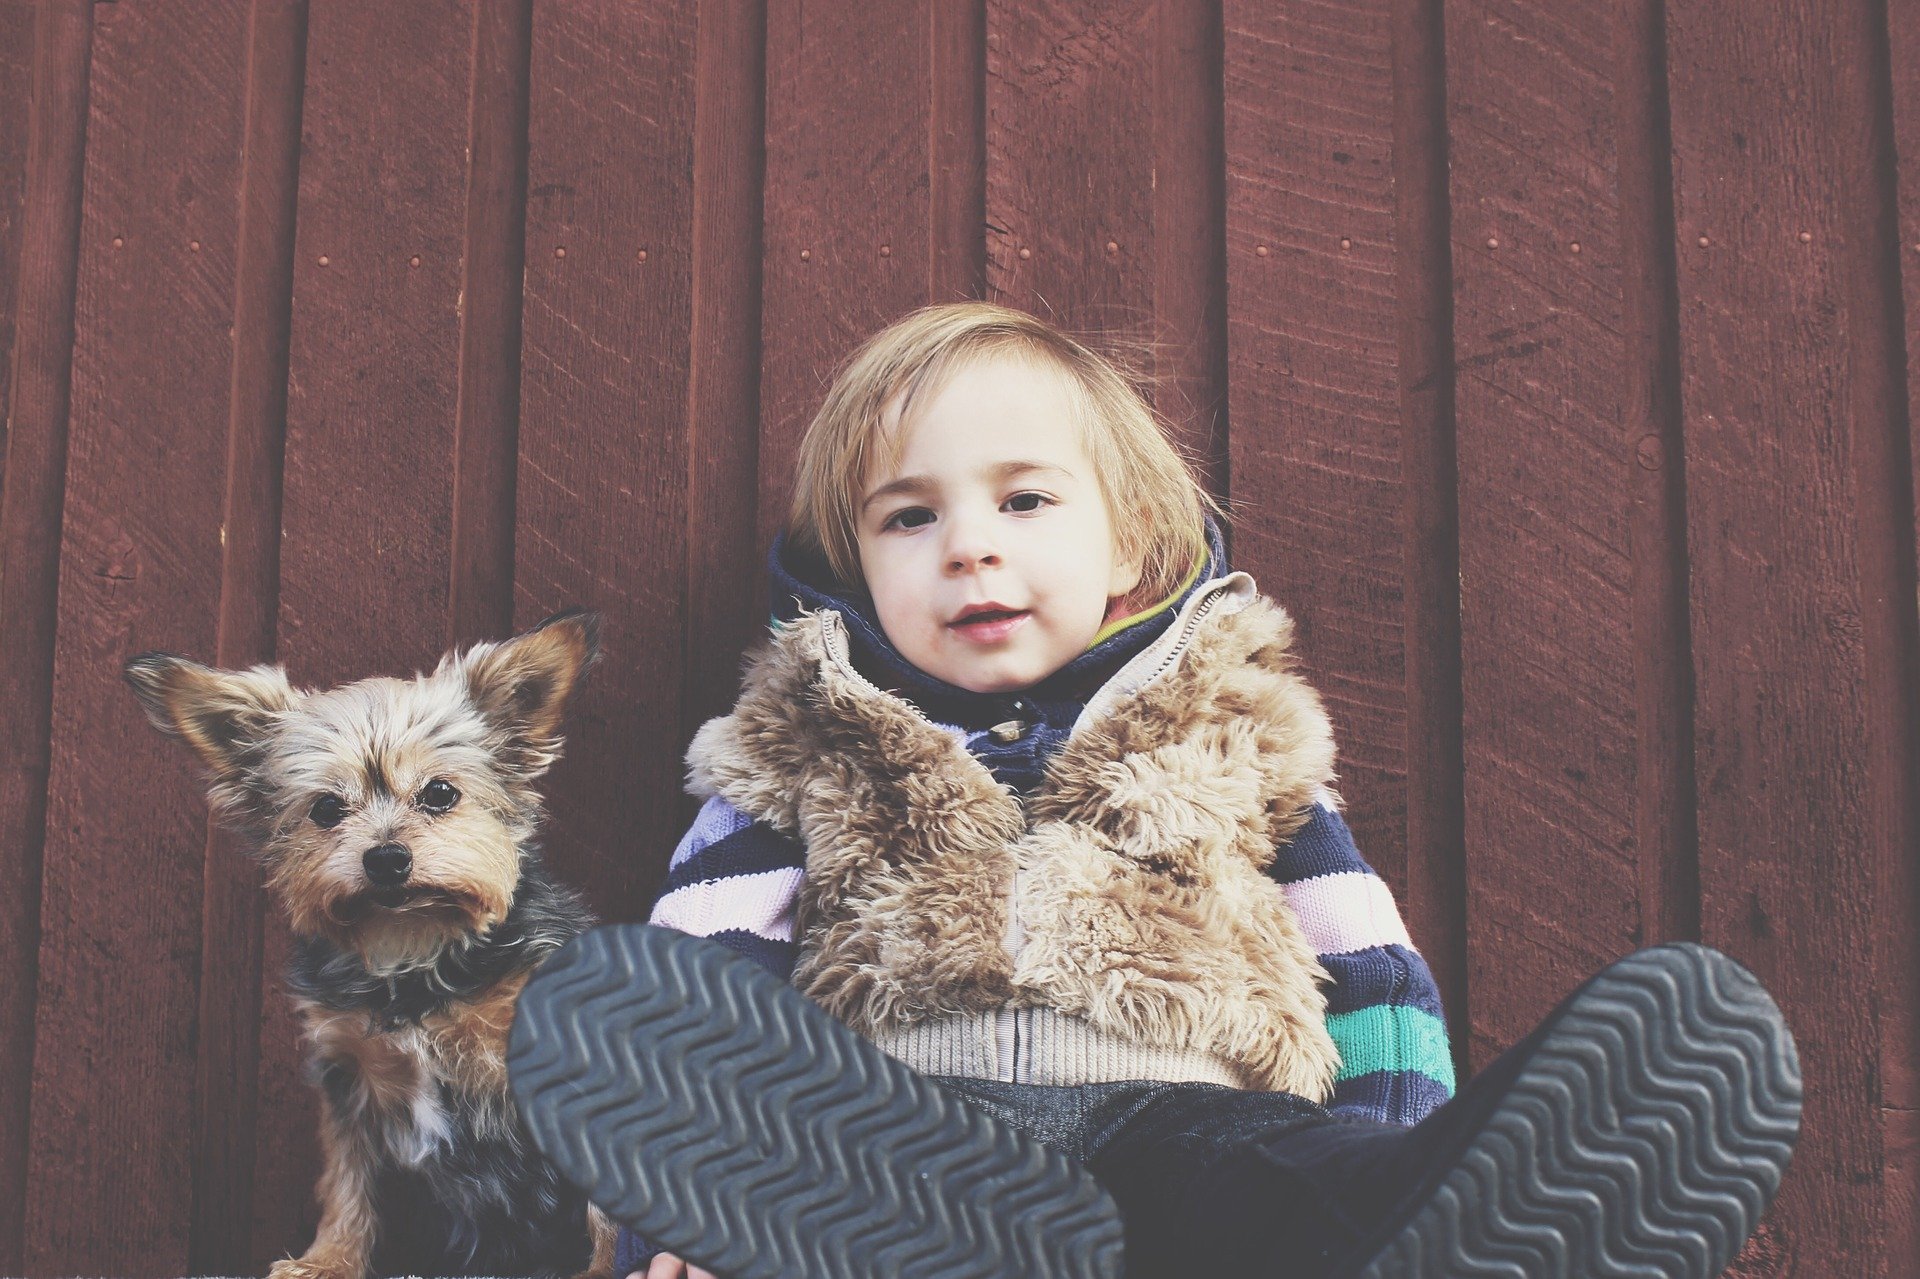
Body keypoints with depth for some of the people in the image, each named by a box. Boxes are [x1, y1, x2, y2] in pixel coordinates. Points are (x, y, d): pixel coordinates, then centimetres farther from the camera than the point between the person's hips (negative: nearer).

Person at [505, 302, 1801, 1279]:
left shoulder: (1235, 742, 27)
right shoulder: (796, 764, 24)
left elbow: (1377, 1006, 19)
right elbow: (698, 997, 11)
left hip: (1191, 1143, 0)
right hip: (896, 1169, 0)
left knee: (1705, 1019, -22)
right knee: (581, 1002, -31)